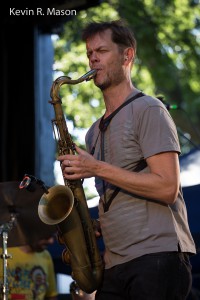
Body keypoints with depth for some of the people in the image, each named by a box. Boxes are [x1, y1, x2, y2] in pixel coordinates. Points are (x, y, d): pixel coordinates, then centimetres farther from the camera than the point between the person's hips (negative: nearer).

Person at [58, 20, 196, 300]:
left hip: (157, 256, -7)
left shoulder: (148, 110, -3)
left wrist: (97, 168, -14)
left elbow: (167, 188, -13)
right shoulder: (95, 132, 21)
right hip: (114, 265, 7)